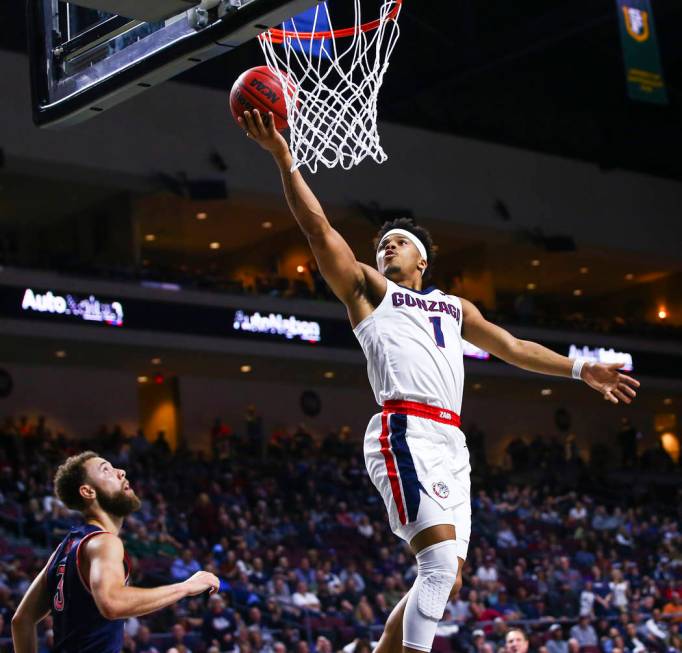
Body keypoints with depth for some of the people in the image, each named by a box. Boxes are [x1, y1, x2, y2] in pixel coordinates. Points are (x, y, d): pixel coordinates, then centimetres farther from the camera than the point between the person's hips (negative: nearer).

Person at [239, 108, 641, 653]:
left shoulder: (454, 307, 31)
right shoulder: (368, 289, 15)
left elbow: (512, 347, 32)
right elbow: (319, 228, 5)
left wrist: (580, 370, 25)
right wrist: (283, 157, -5)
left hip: (451, 444, 7)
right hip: (406, 434, -6)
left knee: (445, 579, 2)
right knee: (440, 564, -21)